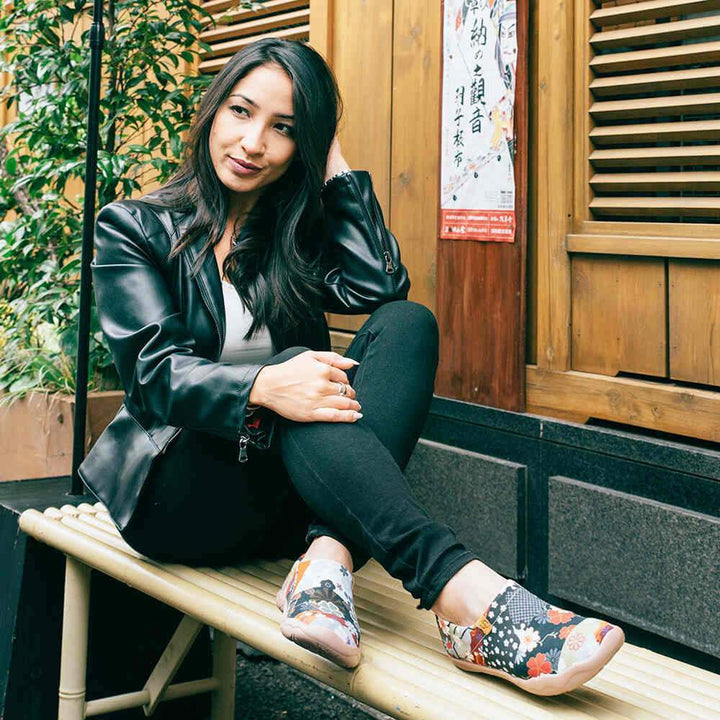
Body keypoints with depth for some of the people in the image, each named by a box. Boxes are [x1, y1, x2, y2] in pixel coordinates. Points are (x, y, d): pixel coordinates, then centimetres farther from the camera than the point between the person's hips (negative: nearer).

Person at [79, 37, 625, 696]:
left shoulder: (298, 232, 14)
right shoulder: (133, 228, 3)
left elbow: (380, 287, -8)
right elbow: (155, 369, -13)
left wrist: (335, 165, -1)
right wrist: (264, 386, -33)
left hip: (278, 499, 4)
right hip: (177, 491, -3)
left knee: (406, 324, -20)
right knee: (291, 372, -34)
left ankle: (328, 559, -40)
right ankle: (463, 593, -50)